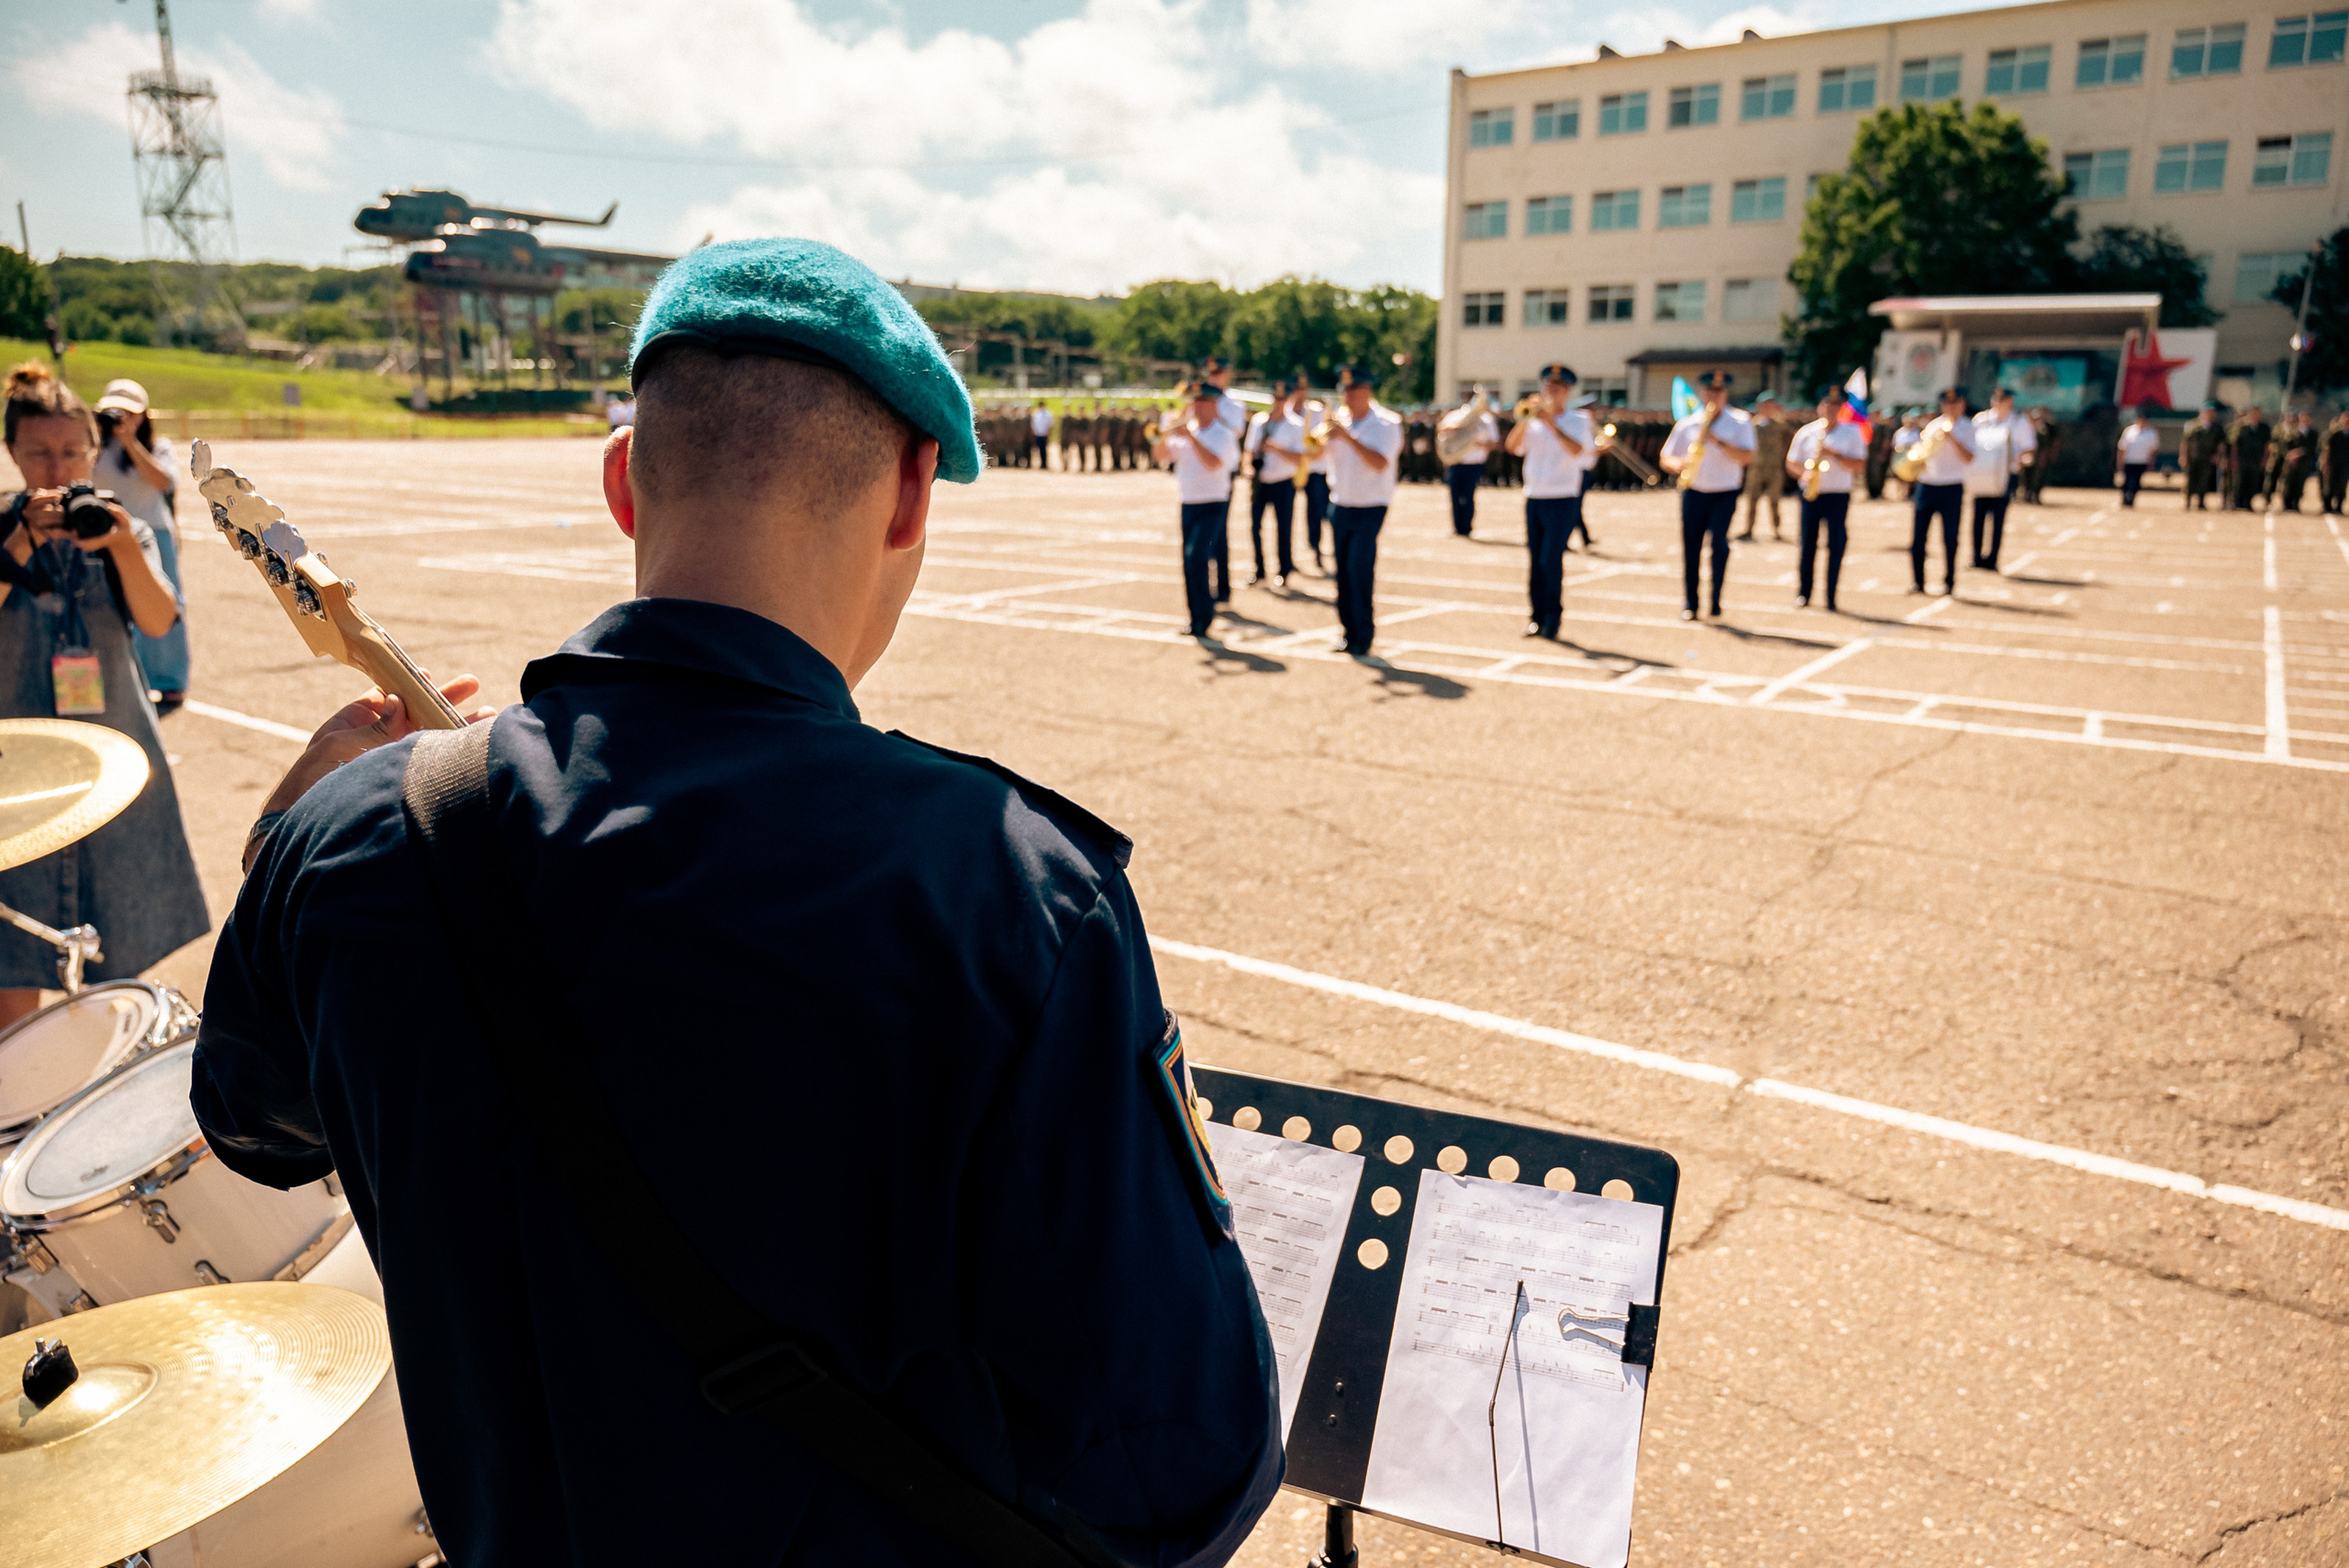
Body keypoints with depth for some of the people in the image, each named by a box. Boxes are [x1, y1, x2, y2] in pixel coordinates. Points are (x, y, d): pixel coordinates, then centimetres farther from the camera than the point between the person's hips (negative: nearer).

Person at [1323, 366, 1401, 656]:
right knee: (1343, 571, 6)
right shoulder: (1341, 419, 8)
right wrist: (1325, 434, -17)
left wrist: (1348, 437, -26)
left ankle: (1363, 638, -7)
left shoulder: (1386, 423, -8)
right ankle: (1349, 633, 16)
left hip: (1369, 509, -5)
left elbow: (1380, 463, -23)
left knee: (1360, 569, -13)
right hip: (1340, 507, 5)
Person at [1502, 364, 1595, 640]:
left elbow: (1576, 450, -18)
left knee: (1551, 559, -13)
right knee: (1534, 560, 5)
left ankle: (1554, 614, 3)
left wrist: (1550, 423, -19)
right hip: (1534, 499, 4)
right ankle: (1537, 616, 14)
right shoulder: (1534, 421, 11)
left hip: (1563, 500, -4)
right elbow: (1513, 446, -4)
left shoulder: (1578, 420, 1)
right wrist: (1527, 419, -15)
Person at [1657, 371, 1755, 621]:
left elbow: (1746, 457, -10)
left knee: (1719, 543, -16)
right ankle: (1689, 604, 7)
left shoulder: (1740, 422, 3)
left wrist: (1718, 442, -21)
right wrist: (1679, 464, -15)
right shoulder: (1687, 424, 7)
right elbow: (1664, 459, 7)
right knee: (1690, 546, 0)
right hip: (1693, 492, 2)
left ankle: (1715, 603, -11)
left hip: (1725, 494, -2)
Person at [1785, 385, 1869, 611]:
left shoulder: (1852, 433, 4)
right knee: (1808, 545, 2)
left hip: (1838, 497, -1)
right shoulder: (1806, 432, 7)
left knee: (1836, 547, -3)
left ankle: (1831, 598, 2)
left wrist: (1833, 454, -15)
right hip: (1810, 495, 1)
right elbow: (1791, 463, 10)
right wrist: (1804, 473, -11)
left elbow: (1860, 466, -3)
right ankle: (1803, 594, 10)